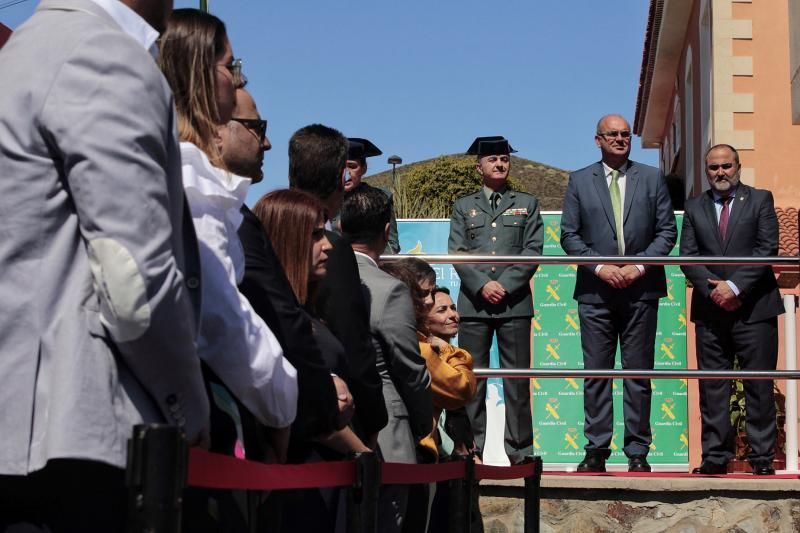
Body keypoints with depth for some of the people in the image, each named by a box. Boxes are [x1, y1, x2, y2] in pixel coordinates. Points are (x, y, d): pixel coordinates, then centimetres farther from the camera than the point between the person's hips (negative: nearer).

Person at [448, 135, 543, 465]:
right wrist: (482, 285, -10)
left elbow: (533, 251, 3)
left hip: (515, 302, 0)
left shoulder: (527, 204, 14)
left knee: (517, 377, -1)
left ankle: (520, 449, 2)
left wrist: (505, 284, -9)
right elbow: (456, 252, 4)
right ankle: (471, 448, 3)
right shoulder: (464, 206, 15)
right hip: (474, 303, 1)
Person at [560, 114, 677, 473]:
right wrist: (600, 267, -9)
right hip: (595, 292, 0)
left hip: (641, 290, 0)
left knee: (639, 373, 3)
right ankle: (596, 450, 5)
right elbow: (569, 234, 4)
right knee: (596, 373, 1)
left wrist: (639, 266, -8)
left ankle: (637, 453, 8)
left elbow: (667, 230, 5)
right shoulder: (580, 181, 8)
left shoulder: (652, 178, 9)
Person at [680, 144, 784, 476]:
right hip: (710, 310, 2)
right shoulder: (694, 208, 12)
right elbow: (688, 256, 5)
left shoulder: (760, 200, 5)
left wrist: (735, 286, -13)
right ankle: (715, 456, 7)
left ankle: (762, 457, 5)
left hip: (754, 308, -2)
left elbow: (767, 249, -5)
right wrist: (714, 290, -10)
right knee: (712, 386, 3)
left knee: (759, 386, 0)